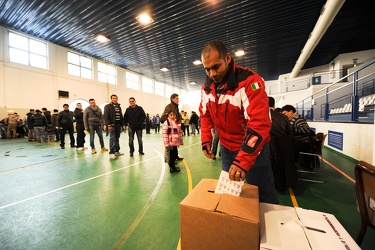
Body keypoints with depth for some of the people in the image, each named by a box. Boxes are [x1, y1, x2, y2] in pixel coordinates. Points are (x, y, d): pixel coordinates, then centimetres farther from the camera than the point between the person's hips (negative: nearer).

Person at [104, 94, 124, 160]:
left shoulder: (119, 107, 17)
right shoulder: (107, 106, -1)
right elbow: (105, 116, -9)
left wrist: (122, 125, 16)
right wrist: (109, 125, -18)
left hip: (118, 125, 6)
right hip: (112, 125, -6)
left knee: (117, 138, 11)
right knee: (112, 138, -8)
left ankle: (117, 151, 19)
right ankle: (111, 153, -4)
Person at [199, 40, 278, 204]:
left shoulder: (249, 81, -22)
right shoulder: (207, 87, -1)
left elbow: (260, 123, -30)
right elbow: (205, 115, 10)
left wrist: (242, 161, -35)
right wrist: (206, 140, -1)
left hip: (253, 148, -5)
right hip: (226, 148, 6)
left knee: (263, 193, 11)